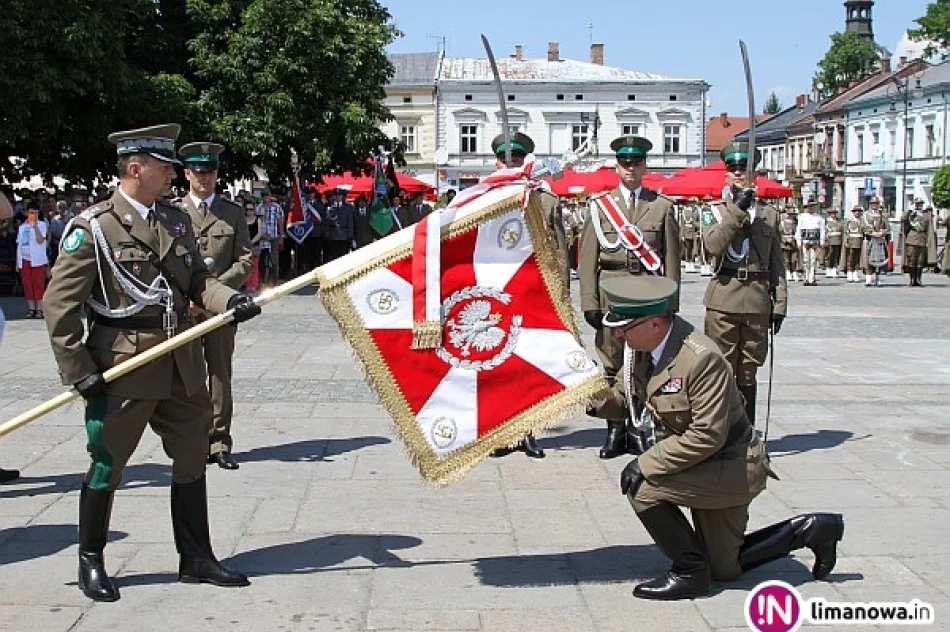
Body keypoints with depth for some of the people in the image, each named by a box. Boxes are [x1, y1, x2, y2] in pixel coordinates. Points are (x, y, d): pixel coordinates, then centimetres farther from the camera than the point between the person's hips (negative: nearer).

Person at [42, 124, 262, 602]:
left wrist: (229, 300, -11)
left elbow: (197, 280, 11)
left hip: (181, 365, 6)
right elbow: (60, 304, -11)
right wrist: (79, 373, -14)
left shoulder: (176, 220, 9)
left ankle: (196, 558, 25)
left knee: (192, 460, 12)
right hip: (123, 367, -6)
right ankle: (90, 563, 24)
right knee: (107, 464, 6)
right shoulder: (93, 227, -10)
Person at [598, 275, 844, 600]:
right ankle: (812, 529, 29)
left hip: (733, 467, -9)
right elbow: (635, 395, 12)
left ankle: (689, 571, -5)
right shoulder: (647, 346, -6)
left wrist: (646, 464, -28)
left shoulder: (702, 359, -30)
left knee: (643, 487, -23)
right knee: (725, 569, 19)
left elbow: (707, 436, -31)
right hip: (708, 467, 10)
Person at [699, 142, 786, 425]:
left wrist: (779, 304, 6)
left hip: (757, 302, 2)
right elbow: (713, 245, -14)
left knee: (748, 373, 9)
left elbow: (776, 264, 12)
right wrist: (738, 210, -16)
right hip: (723, 300, -2)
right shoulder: (714, 211, 6)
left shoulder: (769, 214, 13)